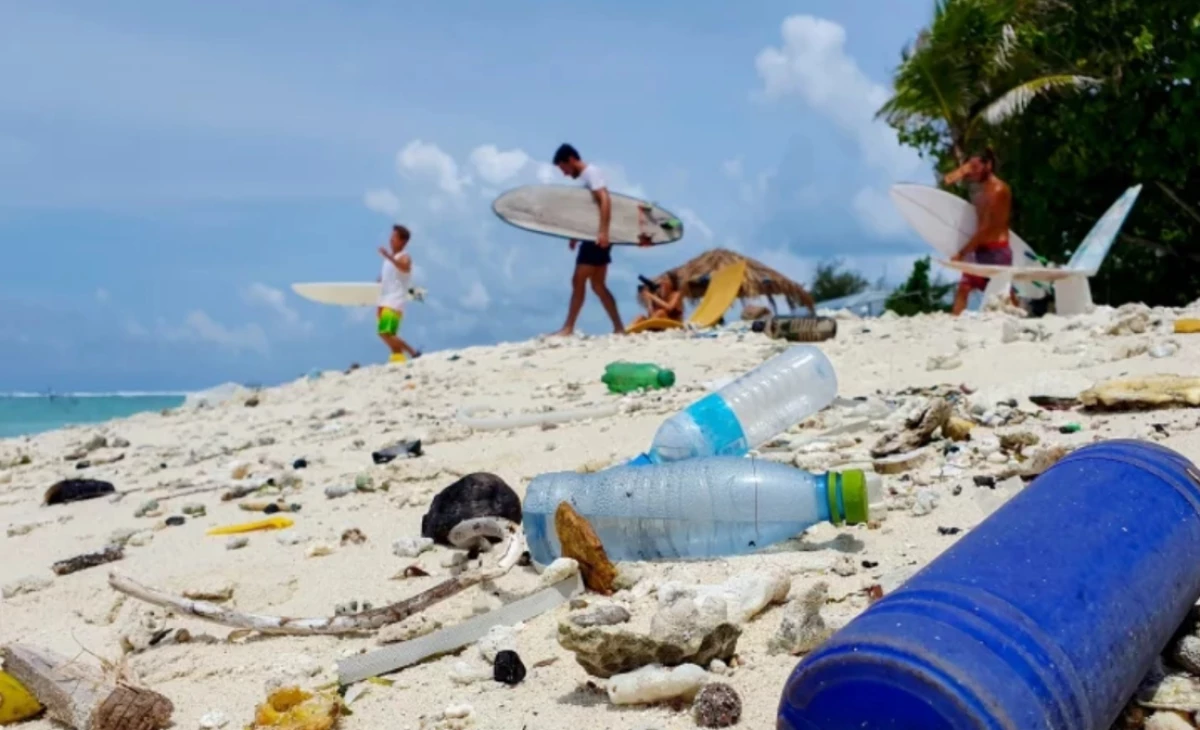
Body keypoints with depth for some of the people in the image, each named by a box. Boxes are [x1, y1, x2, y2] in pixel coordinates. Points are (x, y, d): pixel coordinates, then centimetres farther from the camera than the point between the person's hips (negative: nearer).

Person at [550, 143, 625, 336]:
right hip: (592, 238, 10)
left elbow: (605, 200, -21)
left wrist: (603, 231, -30)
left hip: (597, 238, -10)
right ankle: (619, 328, 8)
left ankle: (568, 328, -8)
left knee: (578, 281, -9)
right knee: (598, 285, 8)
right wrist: (577, 235, 19)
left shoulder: (591, 172, -8)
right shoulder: (585, 176, 20)